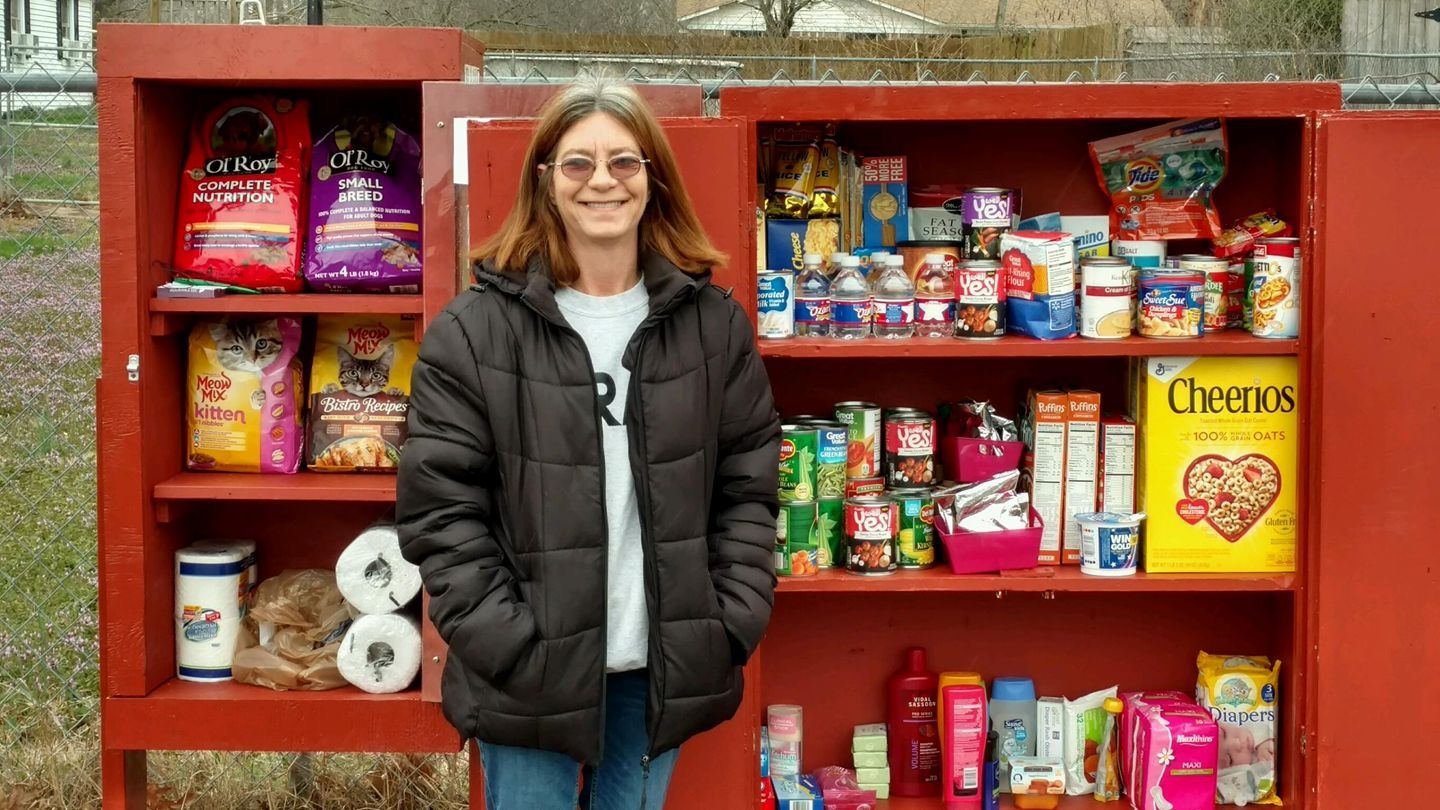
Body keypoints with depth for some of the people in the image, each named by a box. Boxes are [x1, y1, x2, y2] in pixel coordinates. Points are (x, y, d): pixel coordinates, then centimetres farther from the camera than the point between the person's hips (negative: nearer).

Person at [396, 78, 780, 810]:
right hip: (529, 675, -3)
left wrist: (730, 627, -3)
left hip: (664, 668, 3)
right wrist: (511, 648, -13)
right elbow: (439, 509, -7)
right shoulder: (473, 331, -6)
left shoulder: (713, 322, 4)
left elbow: (749, 487, 7)